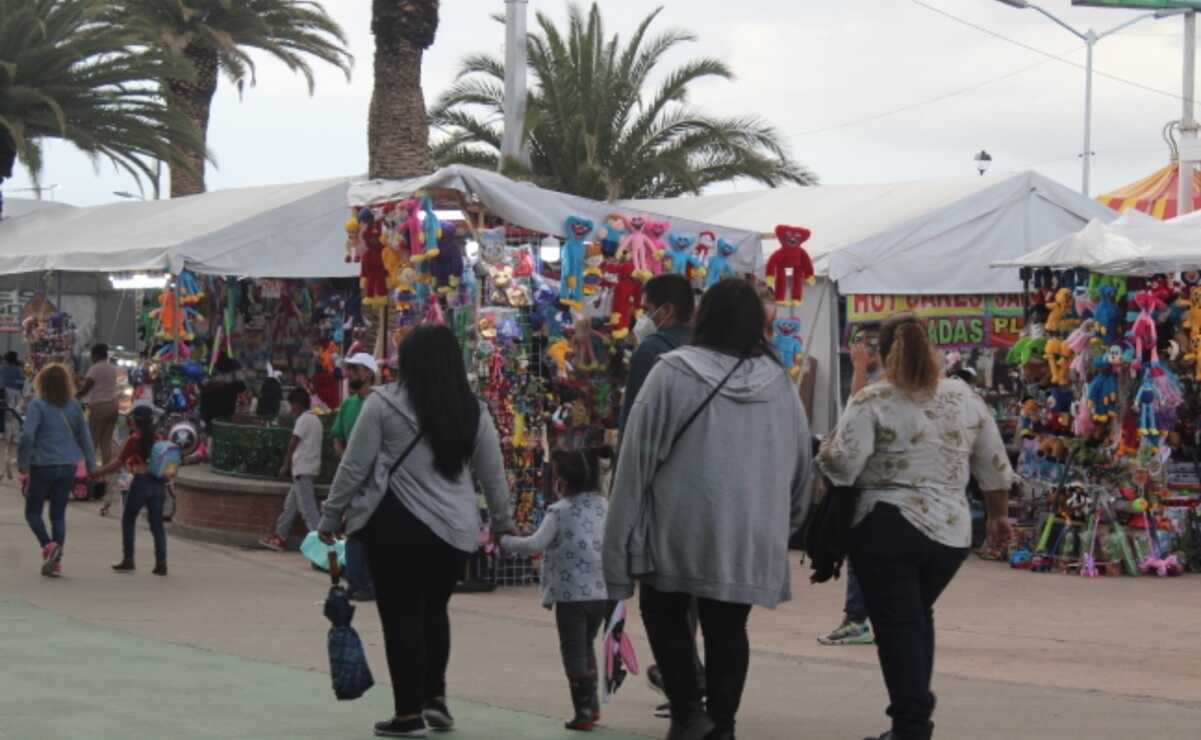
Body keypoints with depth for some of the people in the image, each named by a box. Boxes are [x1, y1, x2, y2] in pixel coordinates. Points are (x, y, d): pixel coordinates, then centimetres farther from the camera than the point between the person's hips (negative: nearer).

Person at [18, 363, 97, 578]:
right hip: (68, 466, 4)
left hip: (43, 466, -4)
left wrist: (23, 462, -8)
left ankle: (48, 545, -15)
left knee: (33, 511, 10)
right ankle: (56, 560, 6)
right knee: (59, 514, 11)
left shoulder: (37, 405, -11)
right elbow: (85, 436, 7)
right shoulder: (74, 406, 4)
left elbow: (27, 436, -18)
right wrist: (91, 465, 14)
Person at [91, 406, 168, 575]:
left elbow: (118, 463, -8)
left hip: (141, 482, -5)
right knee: (157, 523, 6)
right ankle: (161, 563, -1)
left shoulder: (134, 440, -7)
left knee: (128, 520, 11)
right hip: (158, 483, 5)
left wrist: (97, 473, -2)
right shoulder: (157, 438, 7)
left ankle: (128, 560, 10)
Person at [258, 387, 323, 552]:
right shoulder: (316, 420, 16)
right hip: (310, 468, 10)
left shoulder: (303, 419, -11)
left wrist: (285, 465, -4)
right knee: (290, 504, 15)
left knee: (307, 507, -11)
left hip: (302, 469, -10)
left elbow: (293, 444, -12)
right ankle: (279, 537, 20)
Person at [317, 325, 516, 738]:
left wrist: (331, 518, 8)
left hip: (396, 526, -4)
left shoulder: (385, 404, -5)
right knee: (434, 609, 22)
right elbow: (493, 474, 15)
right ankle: (435, 697, 16)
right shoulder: (474, 411, 6)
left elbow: (354, 467, -3)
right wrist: (502, 522, 30)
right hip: (455, 531, 4)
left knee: (401, 615, 5)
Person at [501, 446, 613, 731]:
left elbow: (536, 544, -15)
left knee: (574, 651, 1)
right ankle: (592, 704, 23)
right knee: (586, 646, 22)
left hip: (571, 592, -6)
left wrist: (506, 542, -2)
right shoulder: (604, 506, 7)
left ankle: (583, 710, -2)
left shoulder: (560, 510, -9)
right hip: (601, 591, 6)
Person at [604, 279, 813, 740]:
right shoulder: (778, 382, 3)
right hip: (750, 532, 3)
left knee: (664, 613, 16)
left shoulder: (673, 373, -8)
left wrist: (620, 541, -1)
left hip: (681, 525, -3)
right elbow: (801, 462, 12)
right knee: (727, 628, 13)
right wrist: (785, 522, 27)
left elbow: (638, 458, -7)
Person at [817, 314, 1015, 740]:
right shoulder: (965, 398, 7)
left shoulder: (873, 401, -7)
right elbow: (994, 467, 13)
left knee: (896, 624, 1)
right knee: (917, 617, 21)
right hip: (951, 532, 5)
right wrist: (998, 516, 25)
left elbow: (841, 466, -14)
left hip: (887, 528, -5)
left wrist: (824, 453, 7)